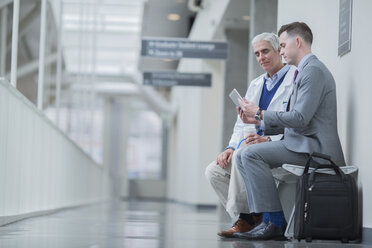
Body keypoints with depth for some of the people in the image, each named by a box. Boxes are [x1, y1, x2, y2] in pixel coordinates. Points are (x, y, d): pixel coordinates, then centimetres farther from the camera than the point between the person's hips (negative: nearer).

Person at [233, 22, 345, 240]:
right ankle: (263, 216, 1)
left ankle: (274, 221, -19)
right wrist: (257, 120, 12)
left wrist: (260, 113, -9)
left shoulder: (314, 70, -12)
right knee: (242, 156, 6)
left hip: (313, 147, -11)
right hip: (303, 144, 11)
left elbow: (300, 118, -21)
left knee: (251, 154, -22)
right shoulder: (304, 71, 22)